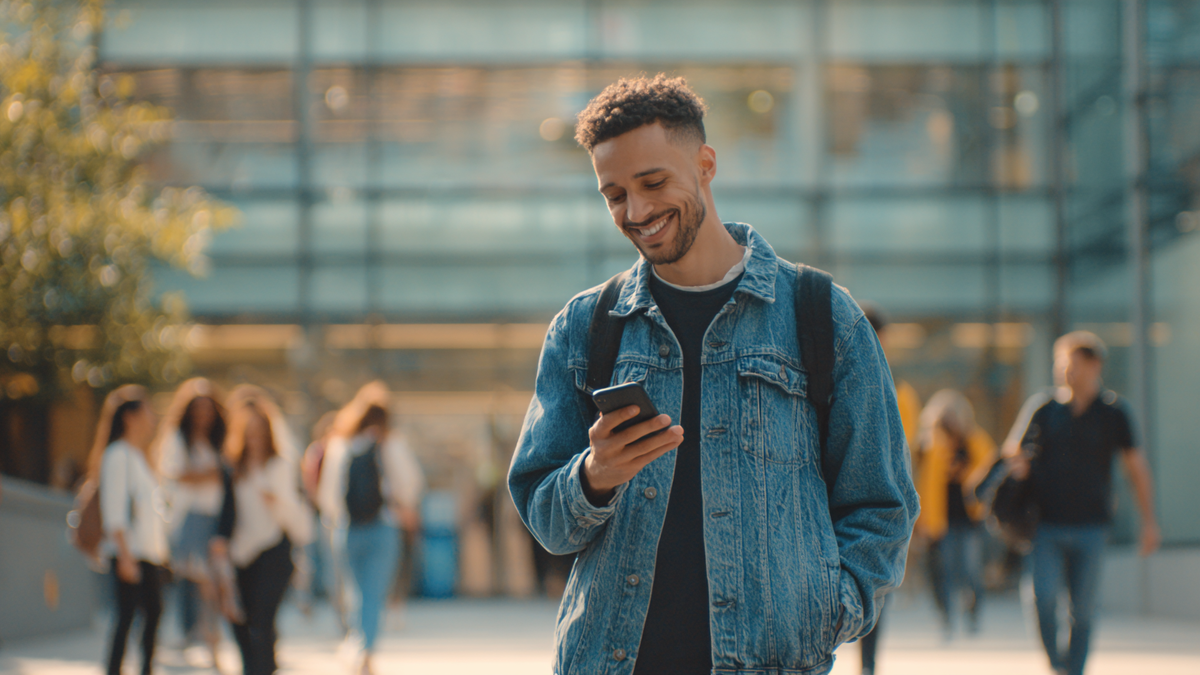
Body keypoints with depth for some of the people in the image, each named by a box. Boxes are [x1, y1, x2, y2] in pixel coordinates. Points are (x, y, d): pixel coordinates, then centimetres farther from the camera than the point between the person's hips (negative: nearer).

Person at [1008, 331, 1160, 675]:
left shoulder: (1113, 412, 4)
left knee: (1082, 610, 1)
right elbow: (1020, 460, 13)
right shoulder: (1046, 411, 6)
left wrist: (1149, 521, 5)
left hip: (1089, 527, 0)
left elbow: (1136, 467, 10)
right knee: (1045, 598, -15)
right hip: (1046, 524, 0)